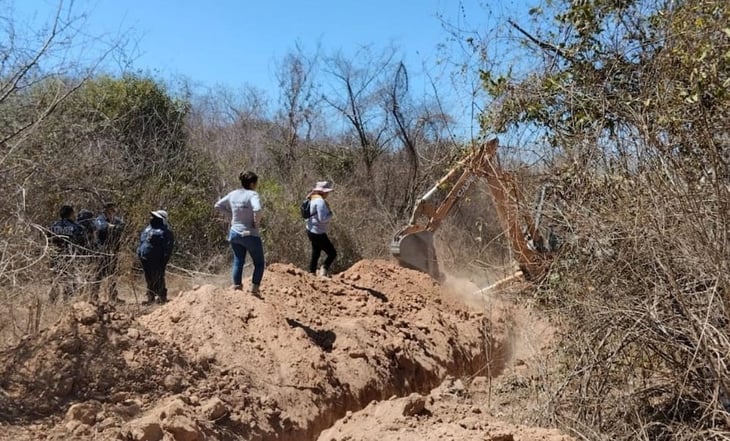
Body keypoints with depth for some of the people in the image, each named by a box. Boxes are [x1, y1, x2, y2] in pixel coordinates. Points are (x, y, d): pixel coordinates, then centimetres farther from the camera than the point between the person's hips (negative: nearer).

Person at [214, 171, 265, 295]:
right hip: (250, 234, -6)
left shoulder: (233, 194, 3)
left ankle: (237, 286, 20)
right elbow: (257, 209, -34)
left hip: (234, 233, 6)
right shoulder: (252, 194, -17)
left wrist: (232, 213, 11)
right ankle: (254, 288, 5)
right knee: (259, 263, 10)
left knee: (238, 261, 17)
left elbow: (218, 205, 14)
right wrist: (257, 223, -18)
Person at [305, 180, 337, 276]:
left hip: (311, 231, 10)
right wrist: (330, 214, -10)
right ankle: (324, 270, -12)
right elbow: (322, 218, -26)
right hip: (318, 233, -10)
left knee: (315, 254, 19)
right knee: (332, 253, -4)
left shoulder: (313, 200, 11)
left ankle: (312, 273, 24)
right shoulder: (320, 201, -21)